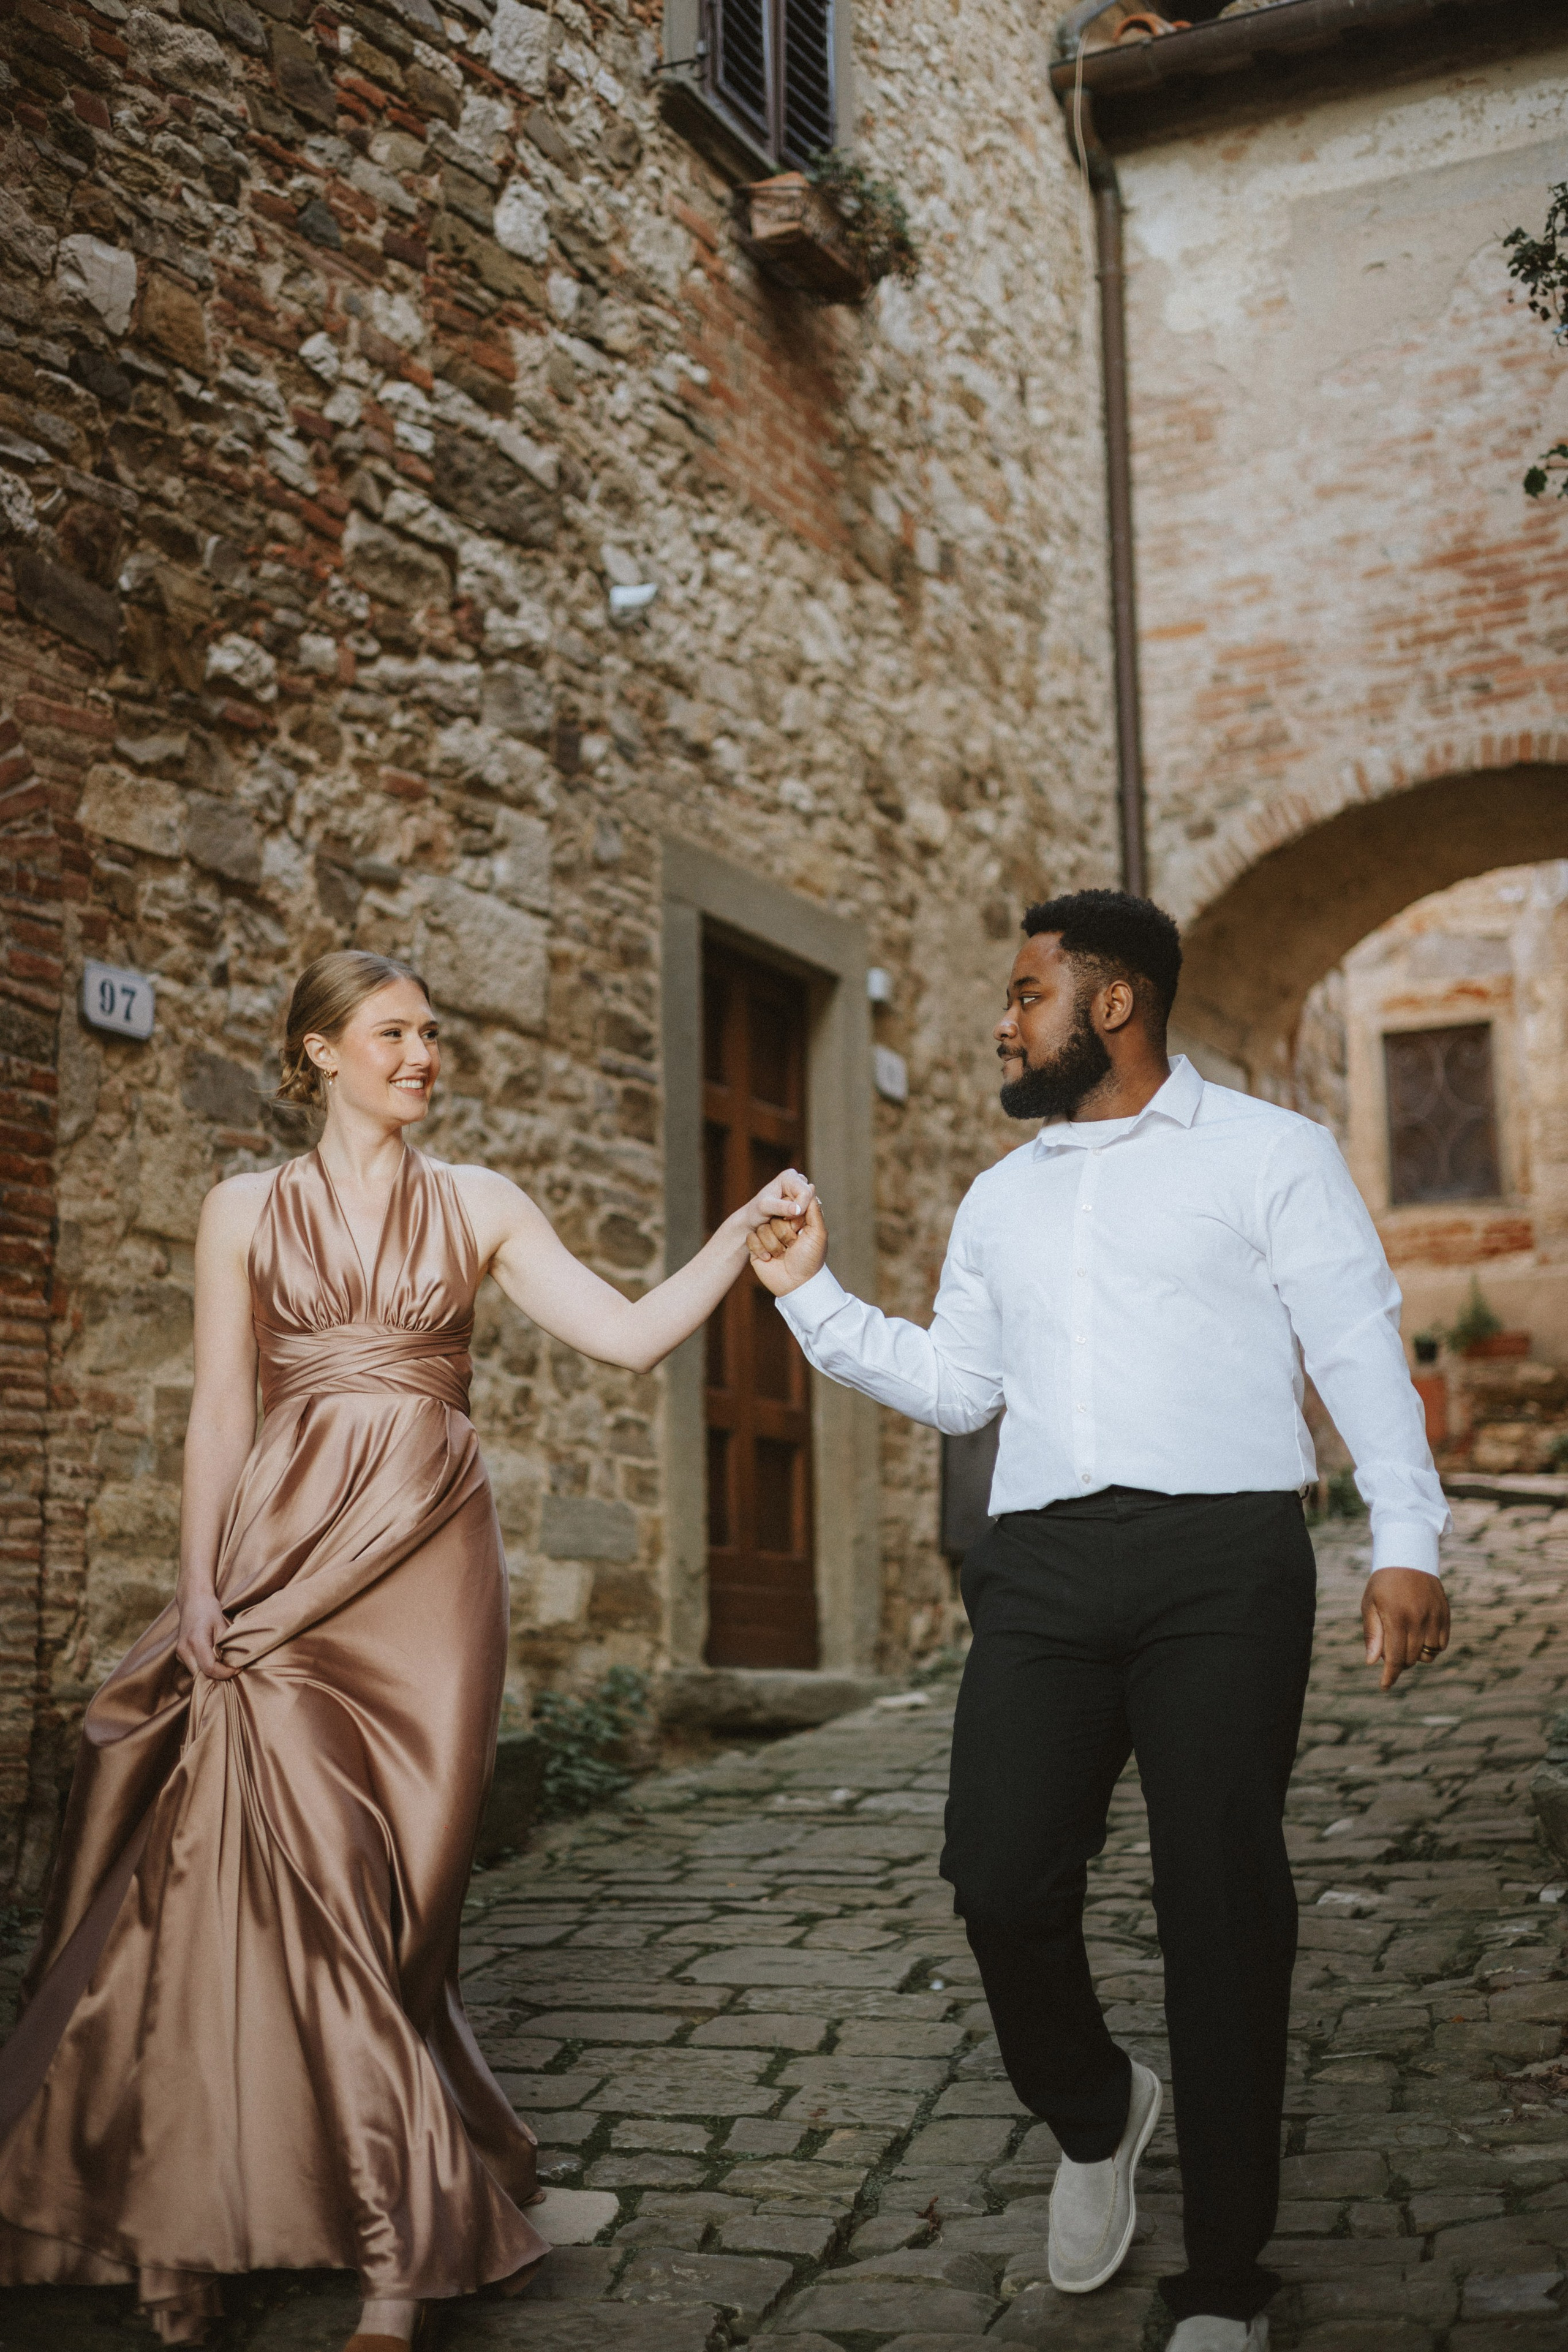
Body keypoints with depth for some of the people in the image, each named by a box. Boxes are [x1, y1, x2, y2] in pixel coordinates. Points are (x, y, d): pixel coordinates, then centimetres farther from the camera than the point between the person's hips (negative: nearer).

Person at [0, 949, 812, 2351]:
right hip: (283, 1562, 0)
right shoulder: (247, 1211, 9)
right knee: (252, 1879, -4)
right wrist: (199, 1590, -3)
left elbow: (632, 1334, 3)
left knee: (386, 1891, 0)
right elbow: (221, 1413, 5)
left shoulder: (479, 1209, 10)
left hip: (426, 1563, 1)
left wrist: (745, 1233, -8)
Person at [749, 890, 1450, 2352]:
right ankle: (1092, 2117, 26)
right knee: (999, 1876, -7)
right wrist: (812, 1296, 13)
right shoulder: (1000, 1200, 21)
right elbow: (956, 1386, 21)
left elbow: (1360, 1351, 0)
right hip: (1044, 1566, 4)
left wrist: (1404, 1544, -10)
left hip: (1221, 1557, -4)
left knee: (1220, 1905, -1)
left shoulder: (1266, 1152, 6)